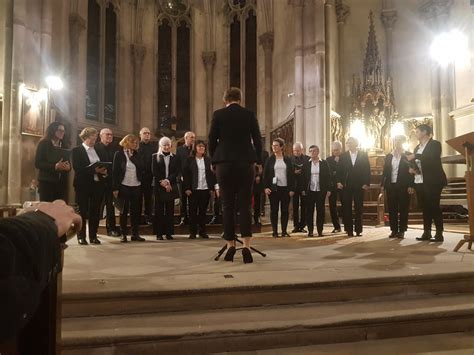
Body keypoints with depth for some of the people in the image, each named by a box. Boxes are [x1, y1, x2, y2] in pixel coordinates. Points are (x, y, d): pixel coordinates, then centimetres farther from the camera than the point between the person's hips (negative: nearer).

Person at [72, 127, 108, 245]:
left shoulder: (98, 151, 16)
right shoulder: (77, 150, -1)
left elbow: (105, 165, 16)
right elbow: (77, 168, -13)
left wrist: (104, 171, -7)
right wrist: (94, 170, -21)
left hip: (97, 184, 5)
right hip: (83, 185, -5)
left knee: (95, 211, 5)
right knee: (83, 211, 2)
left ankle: (93, 236, 14)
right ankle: (81, 236, 11)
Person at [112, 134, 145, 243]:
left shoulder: (137, 155, 12)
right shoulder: (119, 154, -1)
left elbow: (141, 167, 2)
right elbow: (115, 171, -5)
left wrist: (132, 156, -2)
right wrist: (115, 188, -9)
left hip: (136, 186, 4)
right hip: (124, 186, -4)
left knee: (136, 210, 6)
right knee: (124, 211, 3)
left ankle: (135, 234, 14)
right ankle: (123, 234, 11)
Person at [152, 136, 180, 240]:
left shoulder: (175, 158, 11)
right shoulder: (155, 157, 7)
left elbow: (177, 172, 2)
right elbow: (154, 172, -1)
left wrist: (168, 180, -12)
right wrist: (163, 183, -10)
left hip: (171, 187, 2)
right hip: (158, 187, -1)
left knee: (170, 210, 2)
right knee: (159, 210, 0)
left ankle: (169, 233, 8)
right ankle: (159, 233, 5)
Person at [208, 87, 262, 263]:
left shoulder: (218, 114, 0)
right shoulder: (249, 114, 3)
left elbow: (212, 140, 1)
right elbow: (257, 140, 5)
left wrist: (214, 160, 17)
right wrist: (258, 161, 19)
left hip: (224, 164, 0)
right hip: (245, 163, 1)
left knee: (227, 206, 6)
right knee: (245, 205, 2)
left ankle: (230, 245, 11)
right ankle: (246, 246, -5)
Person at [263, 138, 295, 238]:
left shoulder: (288, 160, 6)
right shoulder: (270, 159, 5)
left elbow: (291, 174, 4)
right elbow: (265, 174, 2)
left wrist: (292, 189, -3)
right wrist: (266, 187, -9)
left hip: (285, 188, 1)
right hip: (273, 188, -1)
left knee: (285, 210, 4)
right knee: (274, 210, 2)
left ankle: (284, 231, 12)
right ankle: (275, 231, 8)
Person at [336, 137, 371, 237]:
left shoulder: (363, 155, 5)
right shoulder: (343, 156, 7)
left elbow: (367, 170, 2)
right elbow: (339, 170, 5)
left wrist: (366, 183, -7)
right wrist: (339, 182, -7)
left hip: (359, 186, 0)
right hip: (346, 186, 1)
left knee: (359, 208, 4)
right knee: (346, 208, 1)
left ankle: (358, 230, 12)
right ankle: (349, 230, 8)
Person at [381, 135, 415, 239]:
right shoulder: (389, 156, 12)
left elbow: (411, 171, -4)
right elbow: (385, 171, 10)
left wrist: (410, 186, -13)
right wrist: (382, 185, 4)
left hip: (403, 186, -3)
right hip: (391, 185, 3)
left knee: (403, 209, 2)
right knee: (392, 209, 4)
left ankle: (401, 231, 8)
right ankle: (394, 230, 11)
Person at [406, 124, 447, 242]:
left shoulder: (435, 144, -3)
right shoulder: (417, 147, 20)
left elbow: (433, 159, -19)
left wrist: (415, 157, -20)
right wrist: (413, 168, 1)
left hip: (432, 181, -7)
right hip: (419, 181, 7)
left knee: (434, 206, -7)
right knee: (425, 207, 7)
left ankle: (439, 233, -3)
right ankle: (426, 232, 10)